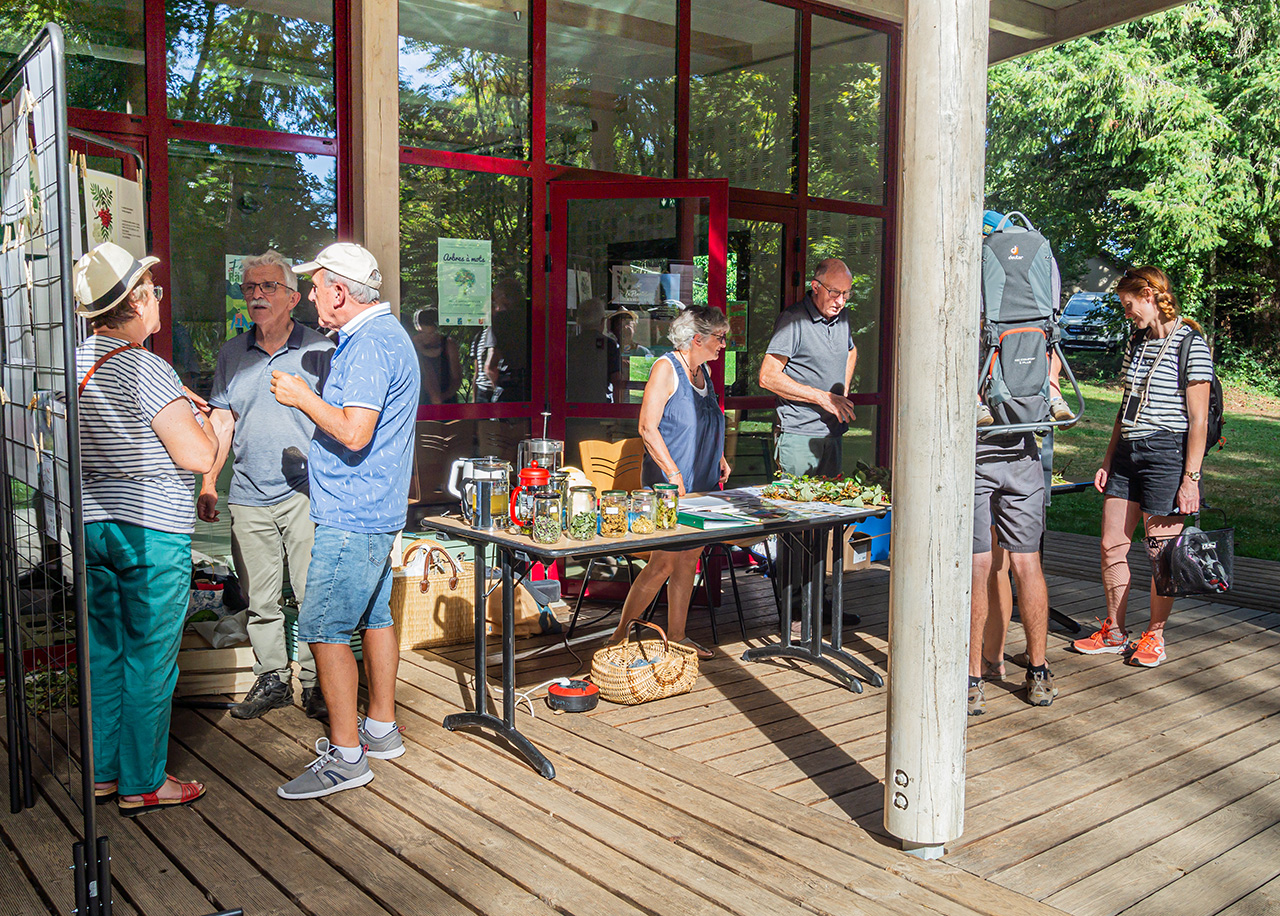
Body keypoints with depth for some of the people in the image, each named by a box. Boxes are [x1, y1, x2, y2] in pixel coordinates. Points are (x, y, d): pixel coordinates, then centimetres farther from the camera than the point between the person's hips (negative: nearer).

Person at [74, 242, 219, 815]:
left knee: (104, 652, 17)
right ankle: (142, 784, 13)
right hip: (152, 531, -8)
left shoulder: (76, 362, 6)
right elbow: (198, 456, -19)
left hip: (93, 525, 8)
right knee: (149, 660, 3)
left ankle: (102, 773, 28)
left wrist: (177, 405, 20)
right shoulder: (147, 370, -18)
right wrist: (206, 421, 1)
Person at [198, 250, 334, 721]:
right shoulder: (232, 354, 13)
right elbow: (222, 422, 15)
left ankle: (316, 683, 13)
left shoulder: (320, 351, 0)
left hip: (306, 493, -4)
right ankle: (272, 678, 22)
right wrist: (207, 481, 7)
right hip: (249, 496, 4)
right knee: (259, 598, 9)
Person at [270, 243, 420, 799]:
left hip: (351, 517, -11)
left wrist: (302, 397, -14)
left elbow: (353, 433, -27)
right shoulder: (380, 334, 16)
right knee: (373, 616, 17)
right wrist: (309, 399, 18)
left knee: (323, 628, -7)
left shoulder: (369, 345, -19)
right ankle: (380, 729, 28)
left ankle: (345, 756, 0)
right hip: (376, 511, 11)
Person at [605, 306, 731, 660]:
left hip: (701, 483, 8)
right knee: (664, 562, -8)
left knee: (689, 559, 11)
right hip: (670, 484, -8)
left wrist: (719, 457, 14)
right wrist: (673, 474, -21)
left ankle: (677, 636, 21)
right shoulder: (666, 368, -11)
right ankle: (620, 636, 3)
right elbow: (648, 428, -16)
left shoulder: (703, 370, 14)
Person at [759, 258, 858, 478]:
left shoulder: (842, 316, 10)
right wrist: (822, 398, -17)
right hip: (799, 436, -7)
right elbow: (768, 378, -17)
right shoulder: (793, 320, -12)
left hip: (833, 433, 7)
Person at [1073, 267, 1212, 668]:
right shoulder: (1138, 341, 14)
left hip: (1167, 453, -7)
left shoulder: (1191, 344, -9)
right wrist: (1108, 459, 15)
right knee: (1111, 545, 8)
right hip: (1127, 452, 7)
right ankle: (1114, 633, 21)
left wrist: (1191, 477, -14)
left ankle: (1154, 635, 18)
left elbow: (1198, 420, -11)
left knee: (1162, 553, 2)